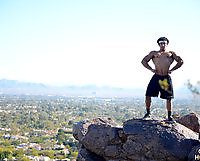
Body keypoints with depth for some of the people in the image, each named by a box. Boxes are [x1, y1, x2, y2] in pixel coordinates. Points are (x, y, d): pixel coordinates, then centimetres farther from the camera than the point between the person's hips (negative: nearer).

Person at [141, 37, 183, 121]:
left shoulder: (171, 53, 18)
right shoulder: (153, 53, 19)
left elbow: (180, 61, 15)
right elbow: (144, 61, 16)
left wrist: (172, 69, 3)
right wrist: (151, 69, 2)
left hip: (166, 78, 0)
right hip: (156, 77, 0)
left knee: (168, 98, 1)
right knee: (148, 95, -6)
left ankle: (170, 116, 13)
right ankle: (148, 113, 11)